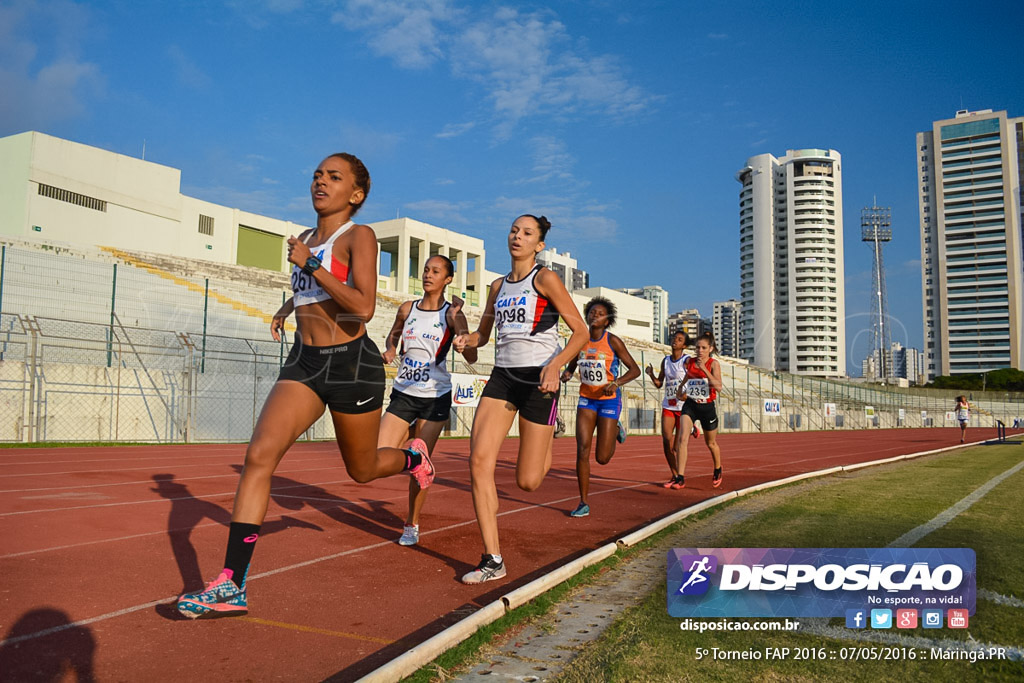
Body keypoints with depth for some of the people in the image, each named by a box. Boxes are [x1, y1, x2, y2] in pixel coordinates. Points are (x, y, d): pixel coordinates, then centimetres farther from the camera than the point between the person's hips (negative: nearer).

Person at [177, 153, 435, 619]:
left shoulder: (358, 236, -8)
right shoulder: (308, 239, 13)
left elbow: (364, 306, -23)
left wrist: (310, 265, -19)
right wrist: (287, 307, 23)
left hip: (352, 363, -5)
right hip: (304, 361, 6)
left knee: (361, 470, 12)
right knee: (259, 455, -13)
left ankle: (413, 457, 47)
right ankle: (231, 587, -11)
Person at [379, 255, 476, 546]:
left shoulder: (452, 314, -7)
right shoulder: (407, 309, 3)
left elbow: (471, 357, -18)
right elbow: (393, 335, 23)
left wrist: (456, 320, -29)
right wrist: (390, 350, 1)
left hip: (435, 397, -3)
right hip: (403, 394, 3)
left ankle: (412, 524, 22)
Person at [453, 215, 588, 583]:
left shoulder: (545, 279, -3)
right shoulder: (498, 286, 14)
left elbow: (581, 332, -7)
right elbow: (483, 334, 24)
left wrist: (555, 365, -23)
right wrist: (465, 340, 1)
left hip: (538, 378, -5)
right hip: (502, 376, 5)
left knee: (527, 482, -1)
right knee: (479, 461, -13)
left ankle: (549, 434, 34)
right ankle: (493, 561, -4)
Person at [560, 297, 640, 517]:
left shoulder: (613, 341, -10)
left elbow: (635, 369, -7)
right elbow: (571, 366, 15)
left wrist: (617, 383, -25)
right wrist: (566, 374, -9)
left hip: (609, 400, -3)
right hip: (586, 399, 3)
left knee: (602, 458, -1)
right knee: (582, 450, -9)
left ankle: (616, 430, 33)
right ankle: (584, 503, 2)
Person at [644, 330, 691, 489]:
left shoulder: (687, 360, -5)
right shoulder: (665, 360, 10)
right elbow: (659, 384, 14)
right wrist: (651, 374, -4)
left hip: (684, 406, -5)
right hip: (668, 405, 5)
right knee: (666, 441, -2)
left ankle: (680, 477, 12)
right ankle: (674, 475, 12)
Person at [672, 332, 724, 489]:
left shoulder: (714, 364, -11)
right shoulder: (689, 361, 1)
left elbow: (718, 387, -26)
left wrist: (704, 369, -30)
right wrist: (681, 387, 14)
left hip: (707, 407, -2)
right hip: (690, 405, 2)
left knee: (711, 443, 17)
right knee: (682, 438, -18)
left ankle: (718, 470, 47)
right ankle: (681, 478, -15)